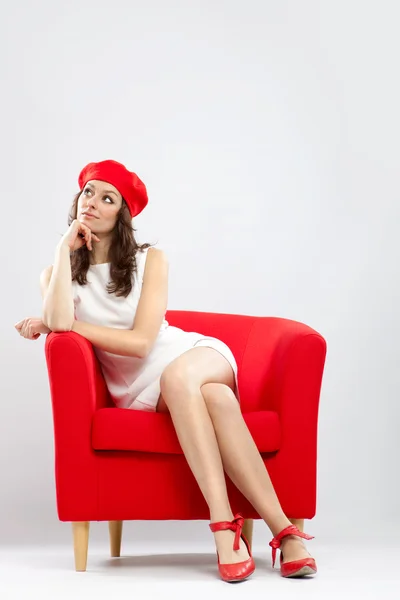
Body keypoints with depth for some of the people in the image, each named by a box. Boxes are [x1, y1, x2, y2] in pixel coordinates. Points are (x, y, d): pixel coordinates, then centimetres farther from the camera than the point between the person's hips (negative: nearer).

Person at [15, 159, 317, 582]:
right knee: (216, 398, -35)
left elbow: (141, 341, -10)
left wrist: (62, 323, -9)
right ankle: (283, 532, -42)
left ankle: (224, 526, -42)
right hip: (141, 392, 0)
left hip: (199, 355, 0)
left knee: (176, 374, -39)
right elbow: (59, 321, -17)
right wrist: (65, 249, -10)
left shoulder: (150, 260, 4)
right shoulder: (57, 274, 8)